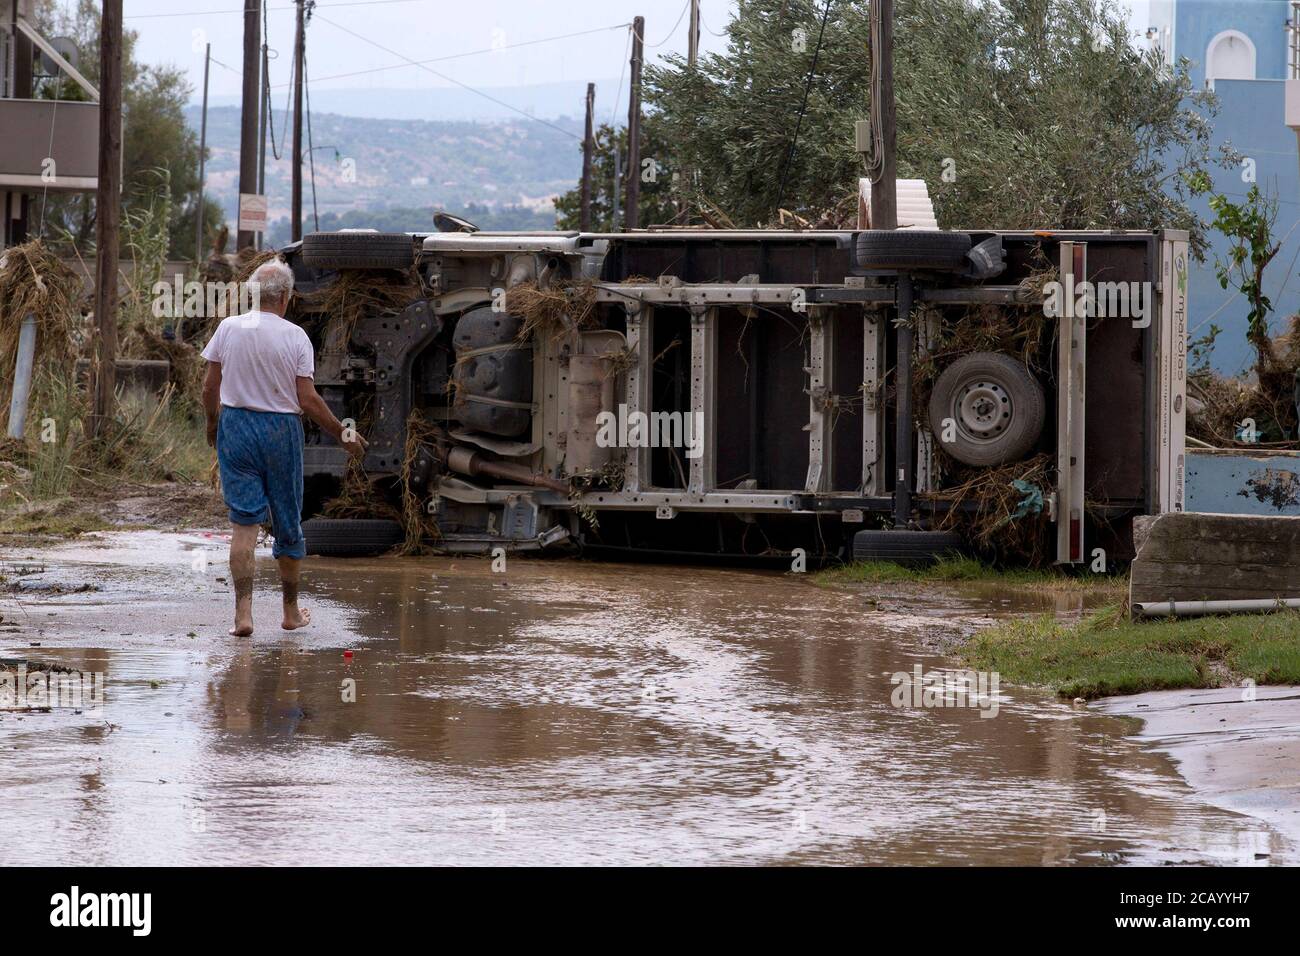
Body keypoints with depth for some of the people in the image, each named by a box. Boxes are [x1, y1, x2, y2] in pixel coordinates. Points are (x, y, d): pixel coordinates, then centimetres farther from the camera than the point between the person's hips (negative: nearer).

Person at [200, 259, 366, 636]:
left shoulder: (228, 328, -2)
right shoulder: (294, 336, -9)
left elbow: (210, 387, 3)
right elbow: (308, 400, -9)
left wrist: (212, 423, 22)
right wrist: (343, 435, 3)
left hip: (236, 426, 1)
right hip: (281, 430, -1)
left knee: (244, 523, 0)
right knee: (288, 523, 12)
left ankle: (243, 612, -12)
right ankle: (291, 612, 25)